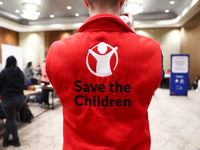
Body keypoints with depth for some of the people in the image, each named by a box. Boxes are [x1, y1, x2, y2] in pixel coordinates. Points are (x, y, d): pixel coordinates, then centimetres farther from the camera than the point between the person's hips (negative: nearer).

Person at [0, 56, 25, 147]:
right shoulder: (20, 72, 5)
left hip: (8, 99, -5)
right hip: (20, 97, 5)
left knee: (11, 119, 7)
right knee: (11, 118, 17)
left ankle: (16, 140, 18)